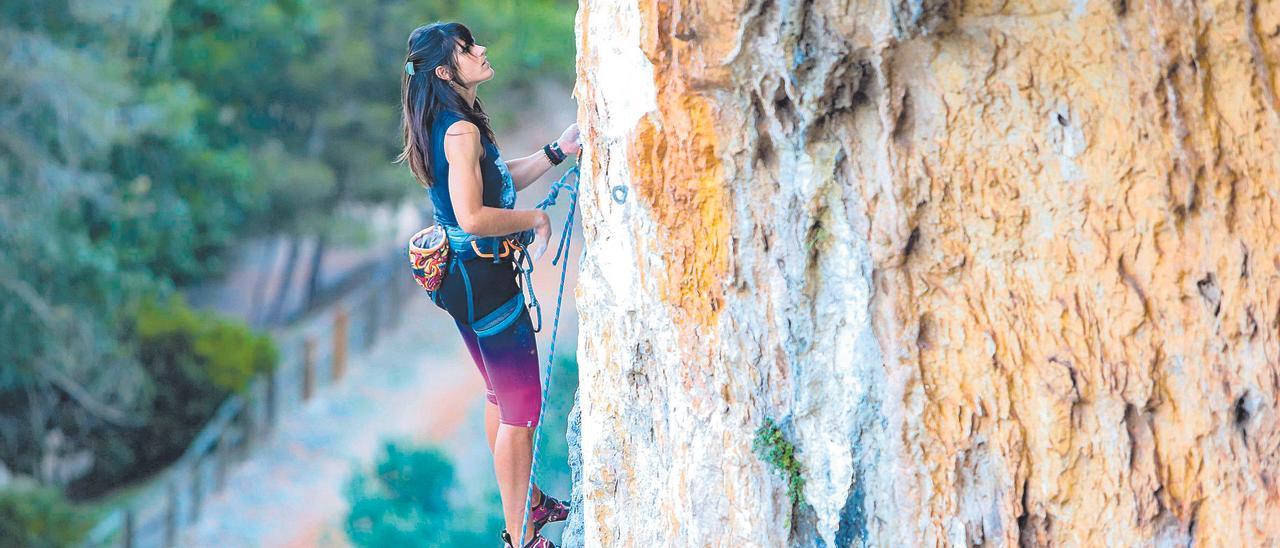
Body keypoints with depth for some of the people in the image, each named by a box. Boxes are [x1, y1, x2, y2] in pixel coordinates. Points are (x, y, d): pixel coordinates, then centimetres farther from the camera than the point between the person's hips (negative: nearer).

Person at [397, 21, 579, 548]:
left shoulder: (453, 124, 8)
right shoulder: (461, 130, -23)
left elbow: (498, 180, 19)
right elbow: (473, 217, -30)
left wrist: (557, 151, 10)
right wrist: (536, 218, -16)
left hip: (463, 279, 10)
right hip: (485, 281, -10)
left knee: (501, 397, 25)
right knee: (522, 408, -1)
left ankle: (525, 502, 42)